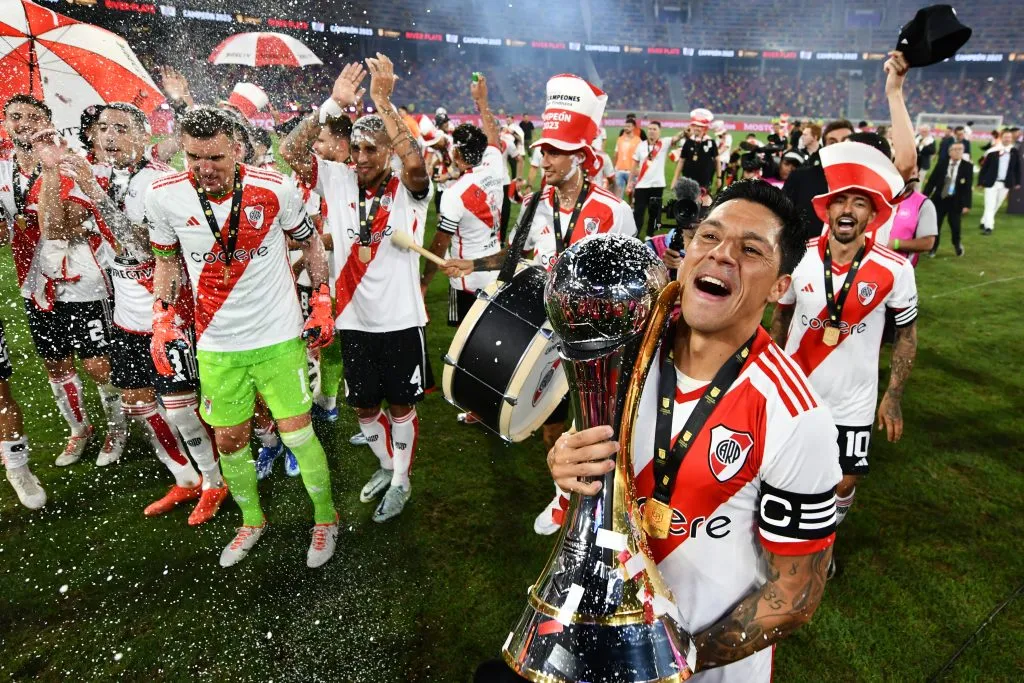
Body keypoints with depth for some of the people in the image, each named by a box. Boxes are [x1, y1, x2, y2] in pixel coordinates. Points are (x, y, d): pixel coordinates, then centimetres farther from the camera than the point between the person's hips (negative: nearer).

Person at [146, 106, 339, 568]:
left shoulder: (275, 189, -11)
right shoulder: (164, 196, -6)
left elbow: (310, 242, 4)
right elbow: (167, 261, 10)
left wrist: (322, 305, 1)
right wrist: (163, 321, 3)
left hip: (279, 337, -2)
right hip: (216, 345, 3)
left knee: (297, 434, 1)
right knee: (229, 441, 12)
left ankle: (325, 517, 26)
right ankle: (252, 522, 37)